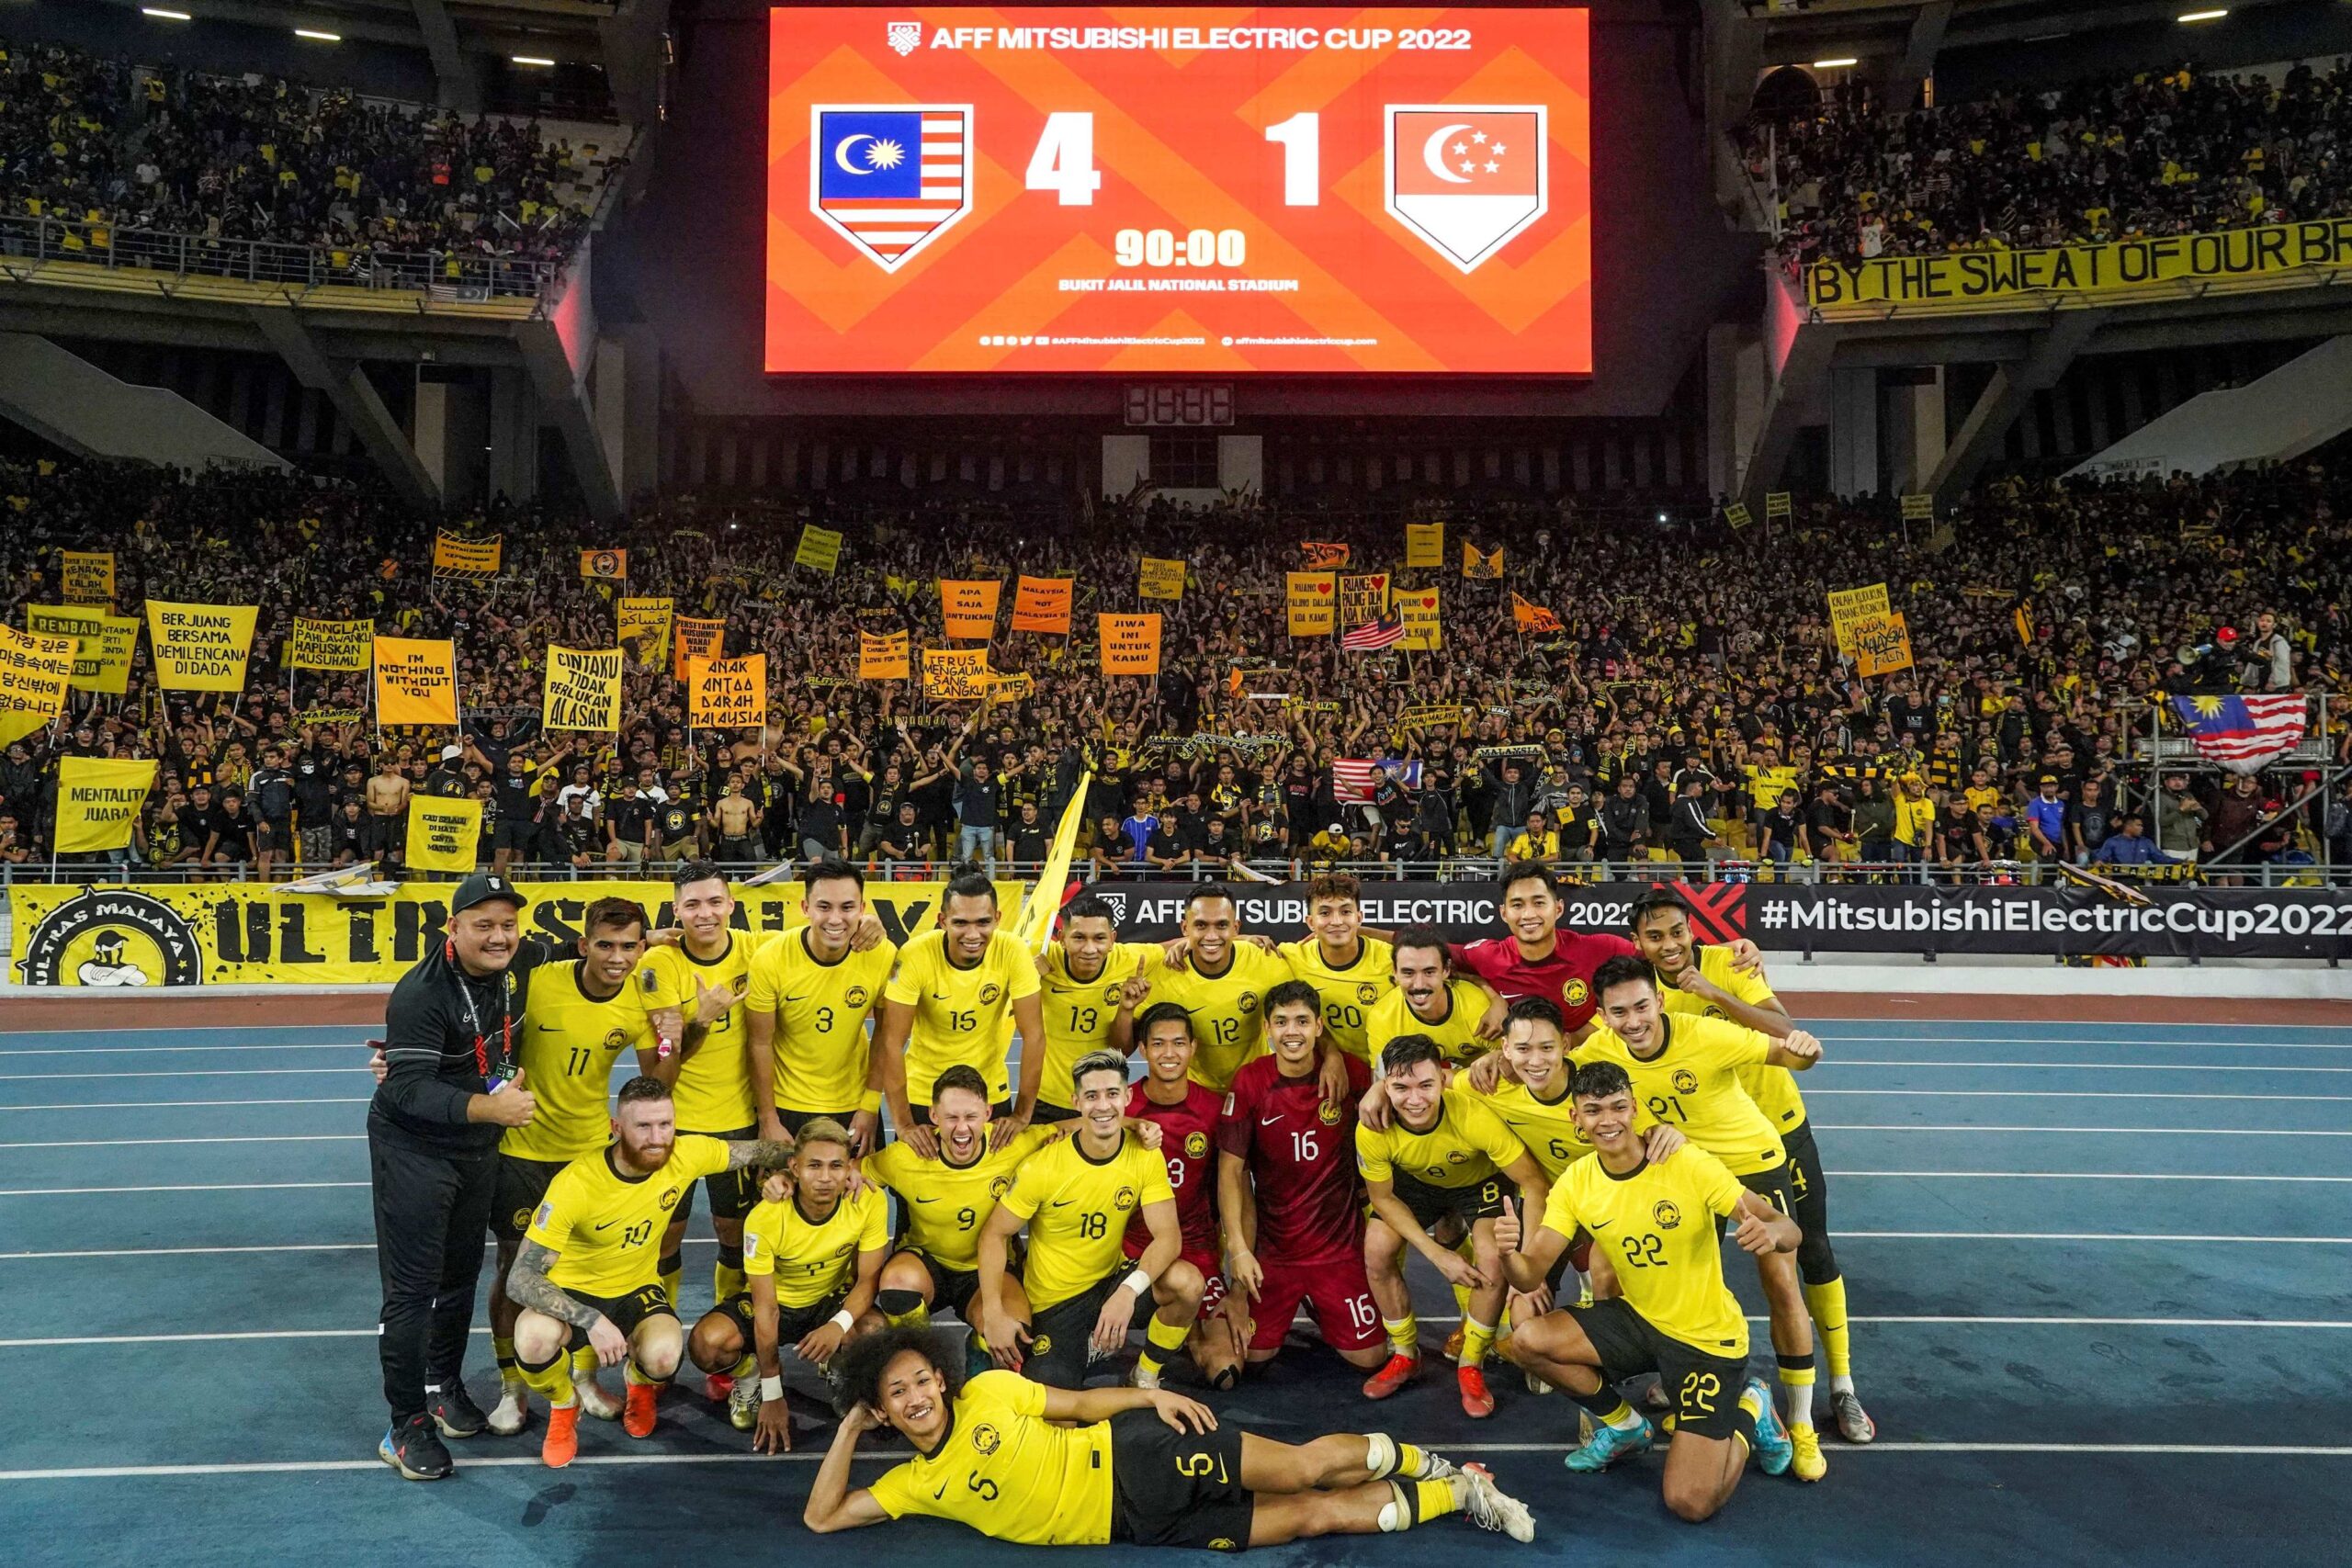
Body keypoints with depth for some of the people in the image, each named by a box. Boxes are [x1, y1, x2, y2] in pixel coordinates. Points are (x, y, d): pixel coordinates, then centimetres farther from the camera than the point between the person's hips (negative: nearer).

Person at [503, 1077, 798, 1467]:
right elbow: (520, 1278, -30)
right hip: (573, 1290, -2)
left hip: (638, 1288, 2)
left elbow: (758, 1152, -2)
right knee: (533, 1342, -36)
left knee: (664, 1357, -30)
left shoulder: (686, 1155, -19)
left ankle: (640, 1384, 12)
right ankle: (564, 1404, 3)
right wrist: (591, 1320, -42)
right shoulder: (575, 1184, -30)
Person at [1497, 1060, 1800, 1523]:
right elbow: (1530, 1275, -14)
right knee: (1527, 1341, -19)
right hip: (1637, 1317, 4)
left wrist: (1772, 1232, -47)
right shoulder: (1575, 1184, -9)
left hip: (1707, 1337, -4)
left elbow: (1786, 1227, -22)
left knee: (1690, 1503, -14)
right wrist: (1508, 1252, -38)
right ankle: (1624, 1426, 9)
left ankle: (1749, 1409, 17)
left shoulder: (1690, 1164, -21)